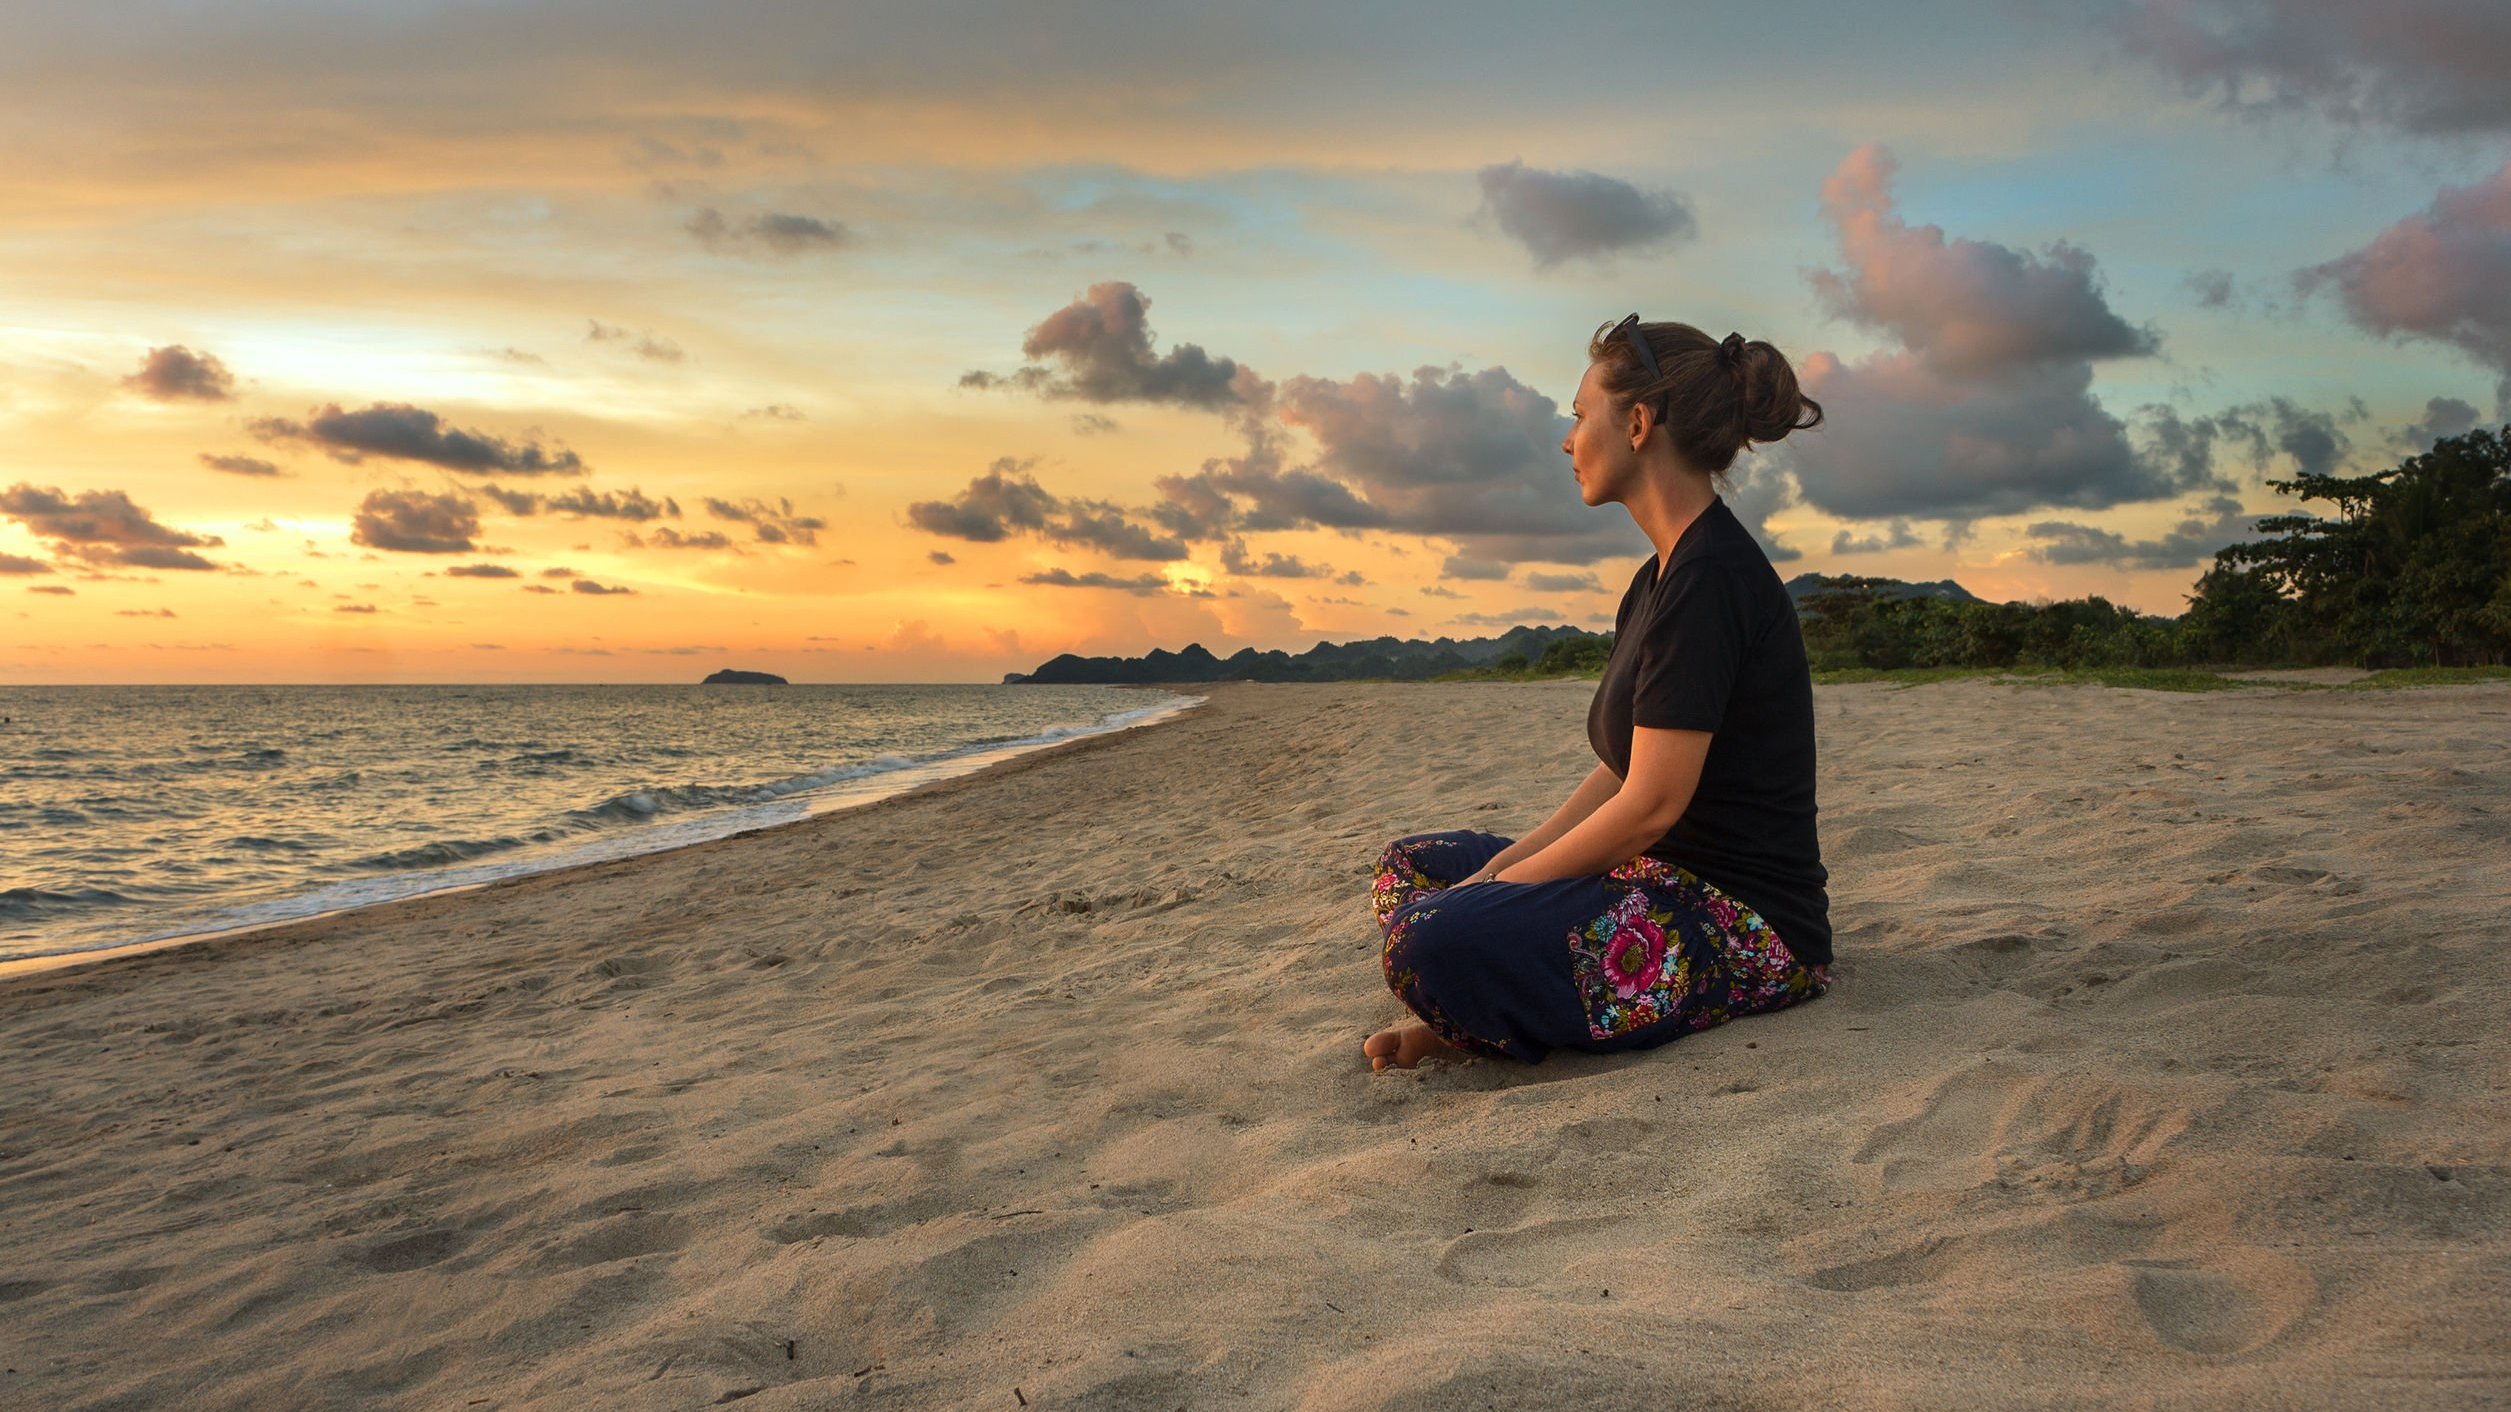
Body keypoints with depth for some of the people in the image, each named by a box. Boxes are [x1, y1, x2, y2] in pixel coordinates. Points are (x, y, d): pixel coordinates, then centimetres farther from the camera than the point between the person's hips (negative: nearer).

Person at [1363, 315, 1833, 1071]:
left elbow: (1651, 804, -21)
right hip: (1674, 884, 11)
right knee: (1409, 865, 13)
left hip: (1750, 925, -11)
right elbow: (1620, 771, 16)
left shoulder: (1710, 576, -18)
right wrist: (1505, 865, 4)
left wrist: (1497, 885, -11)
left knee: (1435, 940, -31)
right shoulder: (1663, 576, 15)